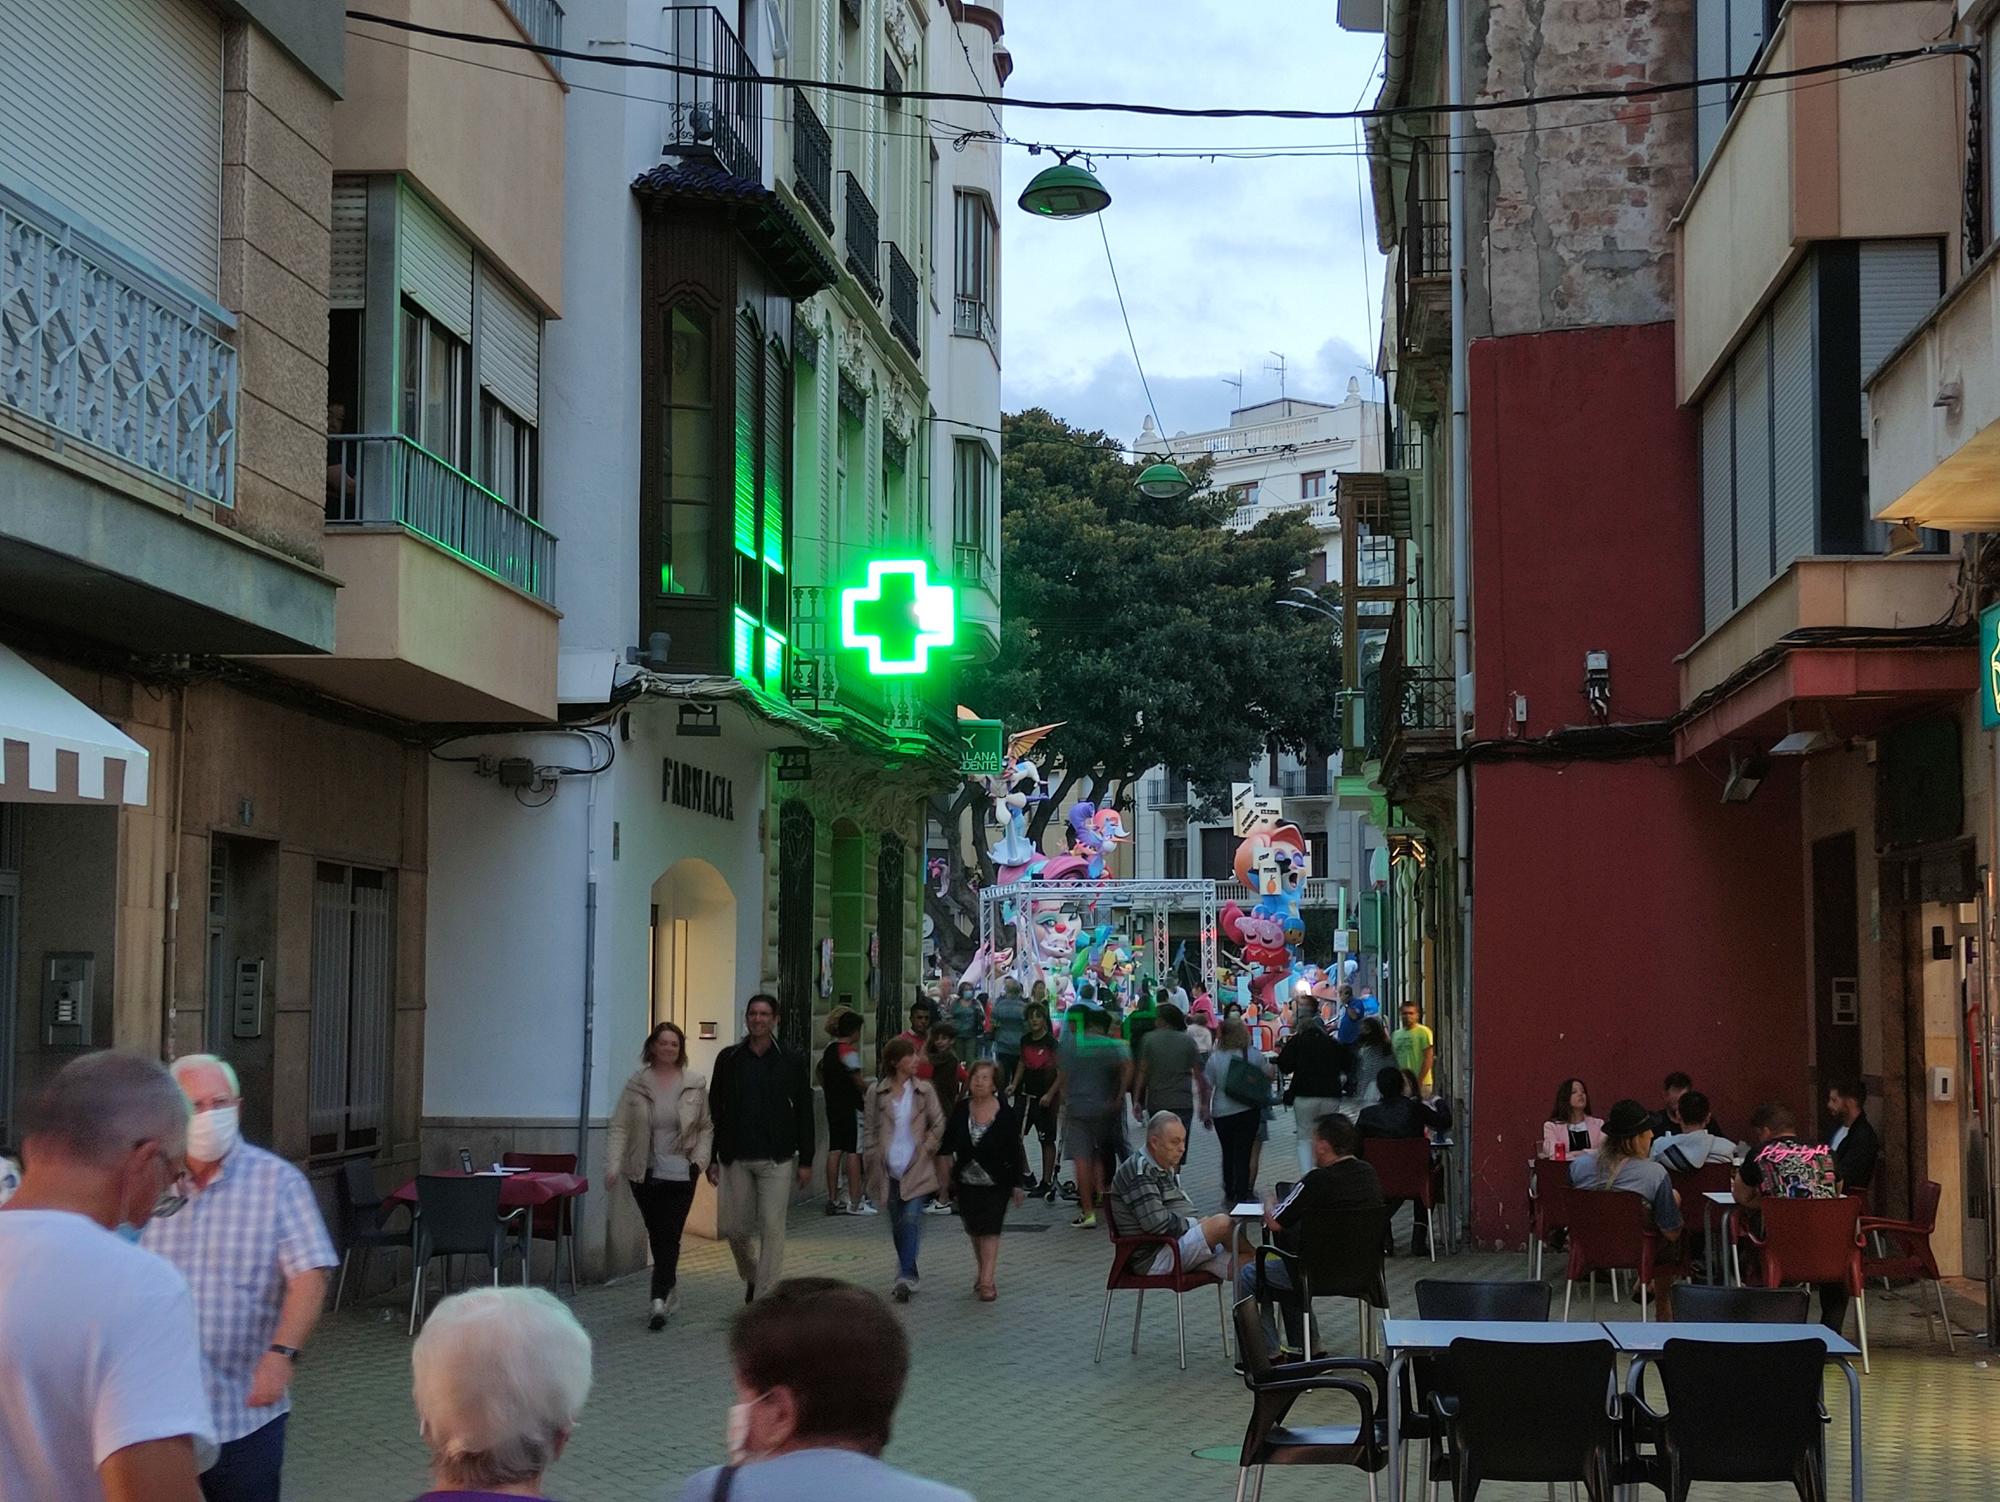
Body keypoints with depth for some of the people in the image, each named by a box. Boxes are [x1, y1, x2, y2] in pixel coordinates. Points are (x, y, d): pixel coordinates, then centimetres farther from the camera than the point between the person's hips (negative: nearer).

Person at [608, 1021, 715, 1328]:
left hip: (680, 1174, -1)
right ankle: (671, 1288, 30)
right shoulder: (637, 1084, 0)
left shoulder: (695, 1084, 1)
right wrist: (614, 1164, -13)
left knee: (669, 1237, -9)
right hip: (644, 1174, 1)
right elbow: (619, 1127, -3)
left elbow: (706, 1127, 7)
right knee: (656, 1236, 10)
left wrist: (700, 1159, -7)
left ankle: (659, 1302, -14)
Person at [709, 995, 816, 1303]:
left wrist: (805, 1161, -1)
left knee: (772, 1228, -6)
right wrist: (712, 1158, 4)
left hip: (776, 1160, -2)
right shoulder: (729, 1059, 6)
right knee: (734, 1227, 5)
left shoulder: (790, 1061, 2)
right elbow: (714, 1110, 8)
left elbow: (804, 1113, 3)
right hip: (736, 1158, 2)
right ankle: (752, 1276, 32)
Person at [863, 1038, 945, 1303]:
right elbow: (869, 1128, 4)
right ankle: (908, 1276, 24)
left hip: (916, 1168, -1)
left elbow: (938, 1123, 7)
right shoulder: (876, 1092, 1)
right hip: (889, 1169, 1)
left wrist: (927, 1148, -1)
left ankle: (906, 1276, -16)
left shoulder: (924, 1090, 1)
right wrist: (872, 1161, 0)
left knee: (911, 1219, -14)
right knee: (897, 1224, 10)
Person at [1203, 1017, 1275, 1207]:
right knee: (1243, 1154, 3)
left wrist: (1206, 1111, 7)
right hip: (1248, 1111, -1)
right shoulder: (1254, 1056, -7)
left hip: (1222, 1113, 1)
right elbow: (1269, 1075, 6)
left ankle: (1229, 1194, 25)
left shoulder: (1214, 1058, -6)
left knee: (1227, 1153, 17)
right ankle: (1241, 1195, 0)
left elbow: (1207, 1088, -3)